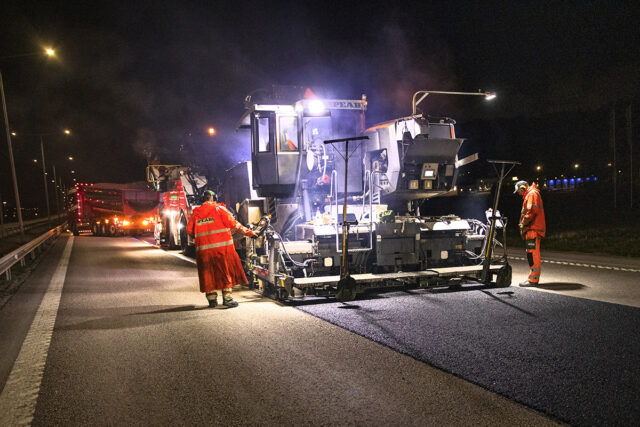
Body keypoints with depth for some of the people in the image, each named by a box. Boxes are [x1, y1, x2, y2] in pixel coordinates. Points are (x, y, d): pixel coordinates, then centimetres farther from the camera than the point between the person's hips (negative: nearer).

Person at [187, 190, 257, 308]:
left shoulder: (195, 212, 10)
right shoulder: (219, 209, -1)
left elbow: (190, 230, 10)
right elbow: (233, 224, -6)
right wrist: (249, 232, -1)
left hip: (204, 249, 3)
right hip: (222, 246, -3)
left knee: (208, 273, 12)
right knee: (226, 271, 5)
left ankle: (212, 298, 14)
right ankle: (227, 298, 1)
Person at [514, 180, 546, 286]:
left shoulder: (532, 194, -6)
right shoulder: (529, 195, 26)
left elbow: (531, 211, -19)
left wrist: (523, 224, -13)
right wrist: (523, 225, 14)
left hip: (533, 229, -11)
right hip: (532, 229, 11)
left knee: (533, 254, -12)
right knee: (533, 254, 12)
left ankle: (533, 279, -14)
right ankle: (534, 278, 17)